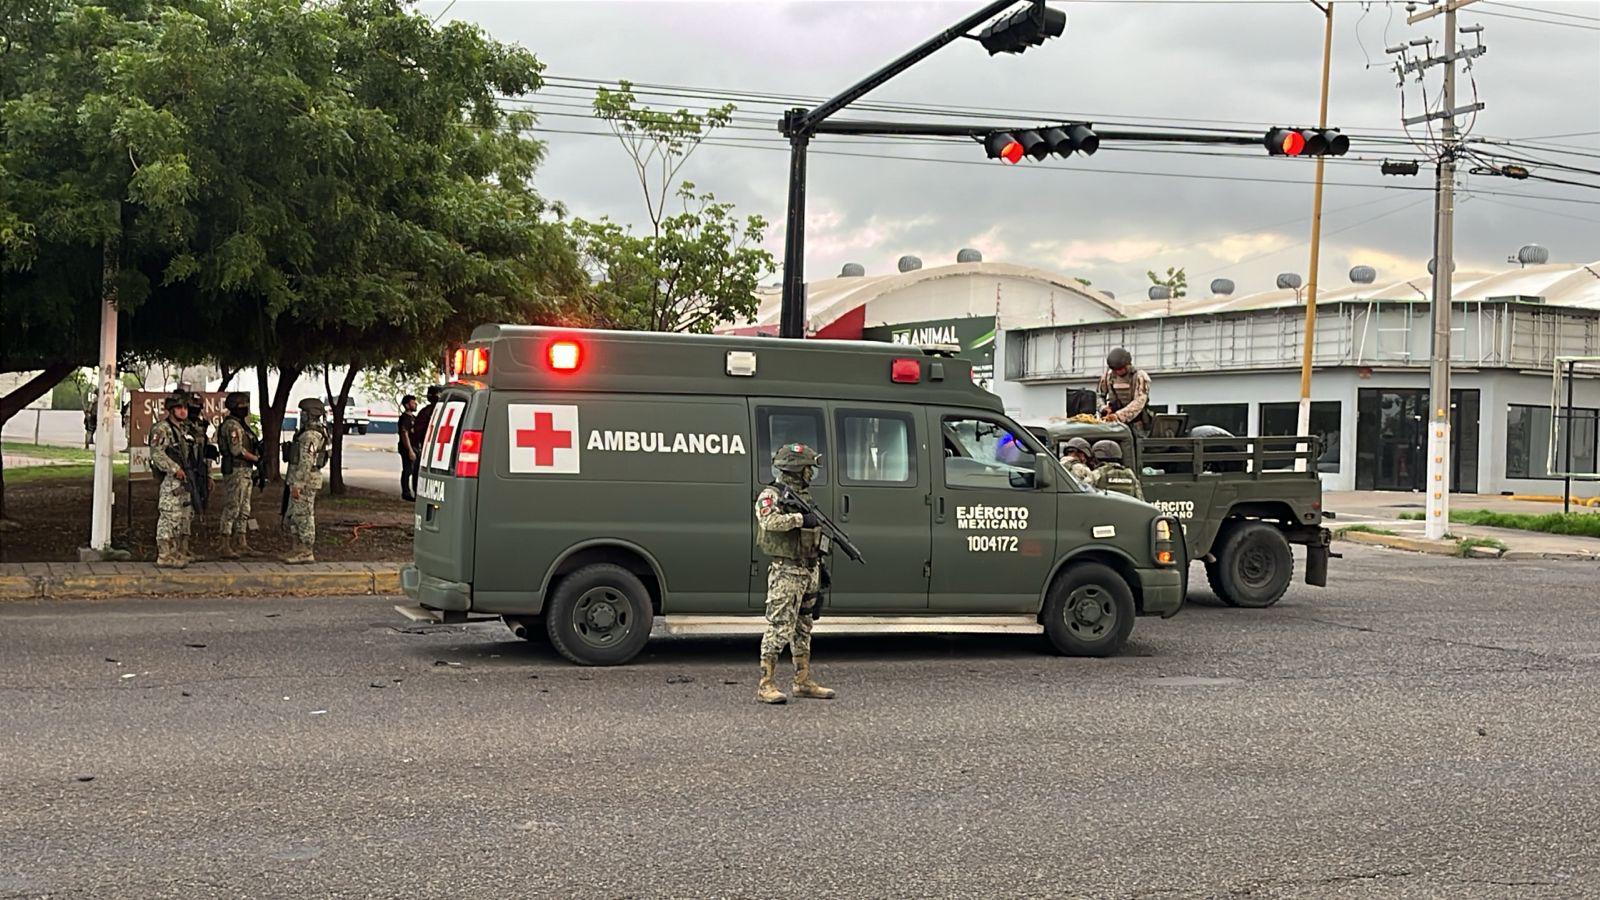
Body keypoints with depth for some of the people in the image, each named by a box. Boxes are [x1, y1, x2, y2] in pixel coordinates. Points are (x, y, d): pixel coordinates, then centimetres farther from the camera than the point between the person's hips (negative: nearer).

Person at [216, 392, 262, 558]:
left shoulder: (241, 425, 17)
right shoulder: (231, 425, -14)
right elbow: (238, 451, -21)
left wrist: (258, 446, 6)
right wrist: (257, 458, -11)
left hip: (245, 472, 10)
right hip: (235, 471, -10)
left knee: (244, 509, 13)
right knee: (231, 509, -7)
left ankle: (242, 544, 18)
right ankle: (226, 547, -6)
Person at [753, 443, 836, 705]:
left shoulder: (804, 496, 17)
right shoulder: (771, 495, -9)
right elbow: (769, 521, -30)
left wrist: (820, 567, 21)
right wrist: (800, 518, -30)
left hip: (809, 572, 9)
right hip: (786, 572, -9)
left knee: (803, 629, 13)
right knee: (779, 628, -11)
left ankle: (803, 682, 20)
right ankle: (765, 685, -9)